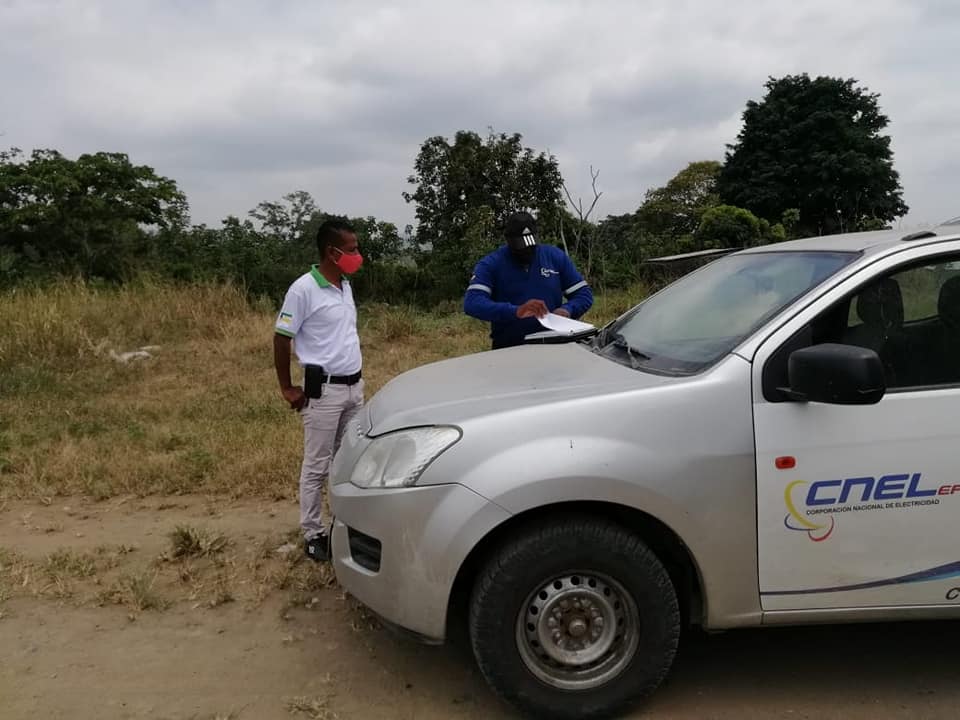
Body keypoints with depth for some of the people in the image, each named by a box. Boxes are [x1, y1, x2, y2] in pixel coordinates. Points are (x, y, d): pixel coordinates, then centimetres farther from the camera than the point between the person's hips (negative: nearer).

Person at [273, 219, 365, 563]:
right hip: (324, 389, -7)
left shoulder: (345, 286, 8)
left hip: (354, 386, 7)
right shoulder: (304, 289, -14)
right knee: (317, 466, 3)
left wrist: (356, 379, 17)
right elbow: (281, 339, -9)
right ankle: (313, 534, 14)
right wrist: (287, 388, -6)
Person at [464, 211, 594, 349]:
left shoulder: (556, 256, 10)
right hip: (508, 352, -1)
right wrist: (516, 311, -28)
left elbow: (584, 293, 13)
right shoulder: (490, 264, 1)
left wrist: (567, 310, -10)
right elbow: (471, 302, -14)